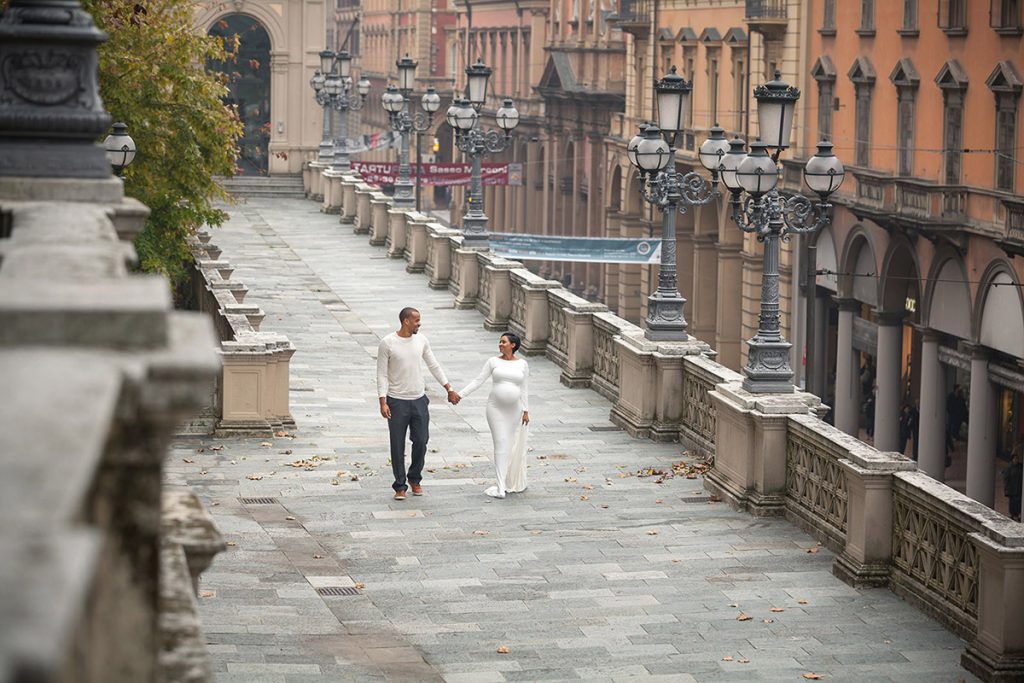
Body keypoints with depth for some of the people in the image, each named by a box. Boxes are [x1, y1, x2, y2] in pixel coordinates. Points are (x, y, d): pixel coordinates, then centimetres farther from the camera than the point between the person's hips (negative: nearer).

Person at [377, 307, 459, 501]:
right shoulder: (387, 343, -10)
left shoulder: (421, 340, 3)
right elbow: (382, 374, -8)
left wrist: (449, 389, 15)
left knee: (421, 442, 6)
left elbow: (434, 366, 13)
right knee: (398, 447, 2)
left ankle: (414, 479, 26)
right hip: (397, 402, -4)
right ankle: (400, 486, 12)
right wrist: (383, 402, -14)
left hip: (419, 400, 4)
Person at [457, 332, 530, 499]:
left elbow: (524, 389, 7)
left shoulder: (522, 364, 4)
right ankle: (501, 488, -11)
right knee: (501, 445, -8)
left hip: (515, 410, 2)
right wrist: (460, 394, -9)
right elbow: (478, 381, -1)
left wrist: (526, 411, 4)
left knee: (514, 447, 7)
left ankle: (514, 484, 19)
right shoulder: (493, 362, 0)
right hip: (496, 409, -2)